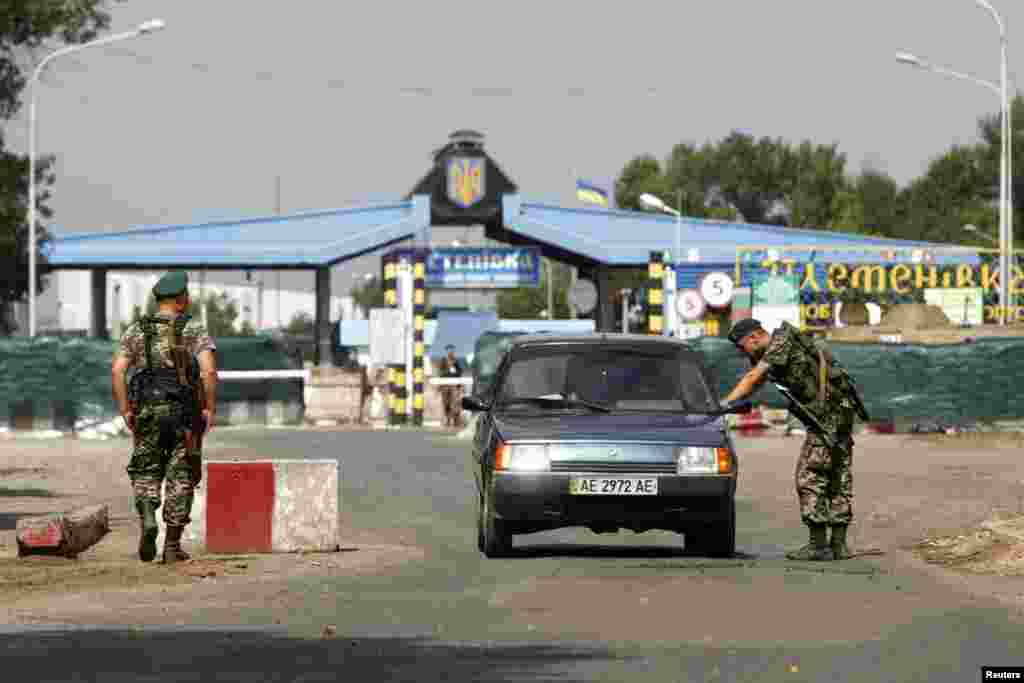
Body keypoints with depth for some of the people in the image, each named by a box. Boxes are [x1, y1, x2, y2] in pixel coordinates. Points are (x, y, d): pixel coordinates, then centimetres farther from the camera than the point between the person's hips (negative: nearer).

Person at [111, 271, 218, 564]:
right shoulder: (195, 330, 0)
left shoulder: (136, 330, 7)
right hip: (185, 411, -1)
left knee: (146, 474, 12)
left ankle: (148, 519, -16)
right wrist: (210, 408, -7)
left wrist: (125, 411, 1)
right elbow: (209, 370, -15)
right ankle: (172, 545, 5)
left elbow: (117, 371, -3)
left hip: (147, 410, 1)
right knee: (180, 477, 7)